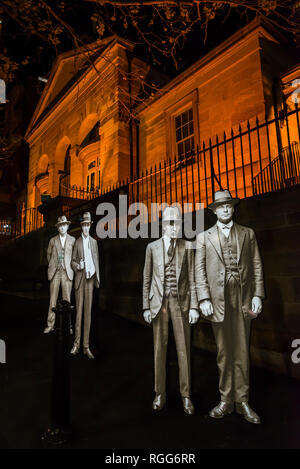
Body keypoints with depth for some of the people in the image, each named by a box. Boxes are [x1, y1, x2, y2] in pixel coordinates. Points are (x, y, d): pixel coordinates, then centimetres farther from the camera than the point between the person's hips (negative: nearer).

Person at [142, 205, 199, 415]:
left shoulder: (187, 247, 4)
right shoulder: (152, 247, 5)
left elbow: (192, 278, 2)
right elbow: (147, 278, 7)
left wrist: (194, 306, -3)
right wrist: (146, 306, 4)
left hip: (180, 301, 0)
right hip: (159, 302, 1)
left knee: (184, 348, 5)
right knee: (160, 348, 9)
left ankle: (186, 396, 22)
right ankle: (160, 394, 25)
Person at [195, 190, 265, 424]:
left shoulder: (248, 234, 10)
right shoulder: (204, 237, 7)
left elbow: (257, 266, 7)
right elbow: (199, 270, 2)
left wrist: (258, 295, -1)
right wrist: (204, 299, -5)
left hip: (243, 299, 1)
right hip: (218, 300, 0)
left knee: (242, 352, 7)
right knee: (223, 352, 9)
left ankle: (242, 401, 22)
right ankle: (226, 400, 23)